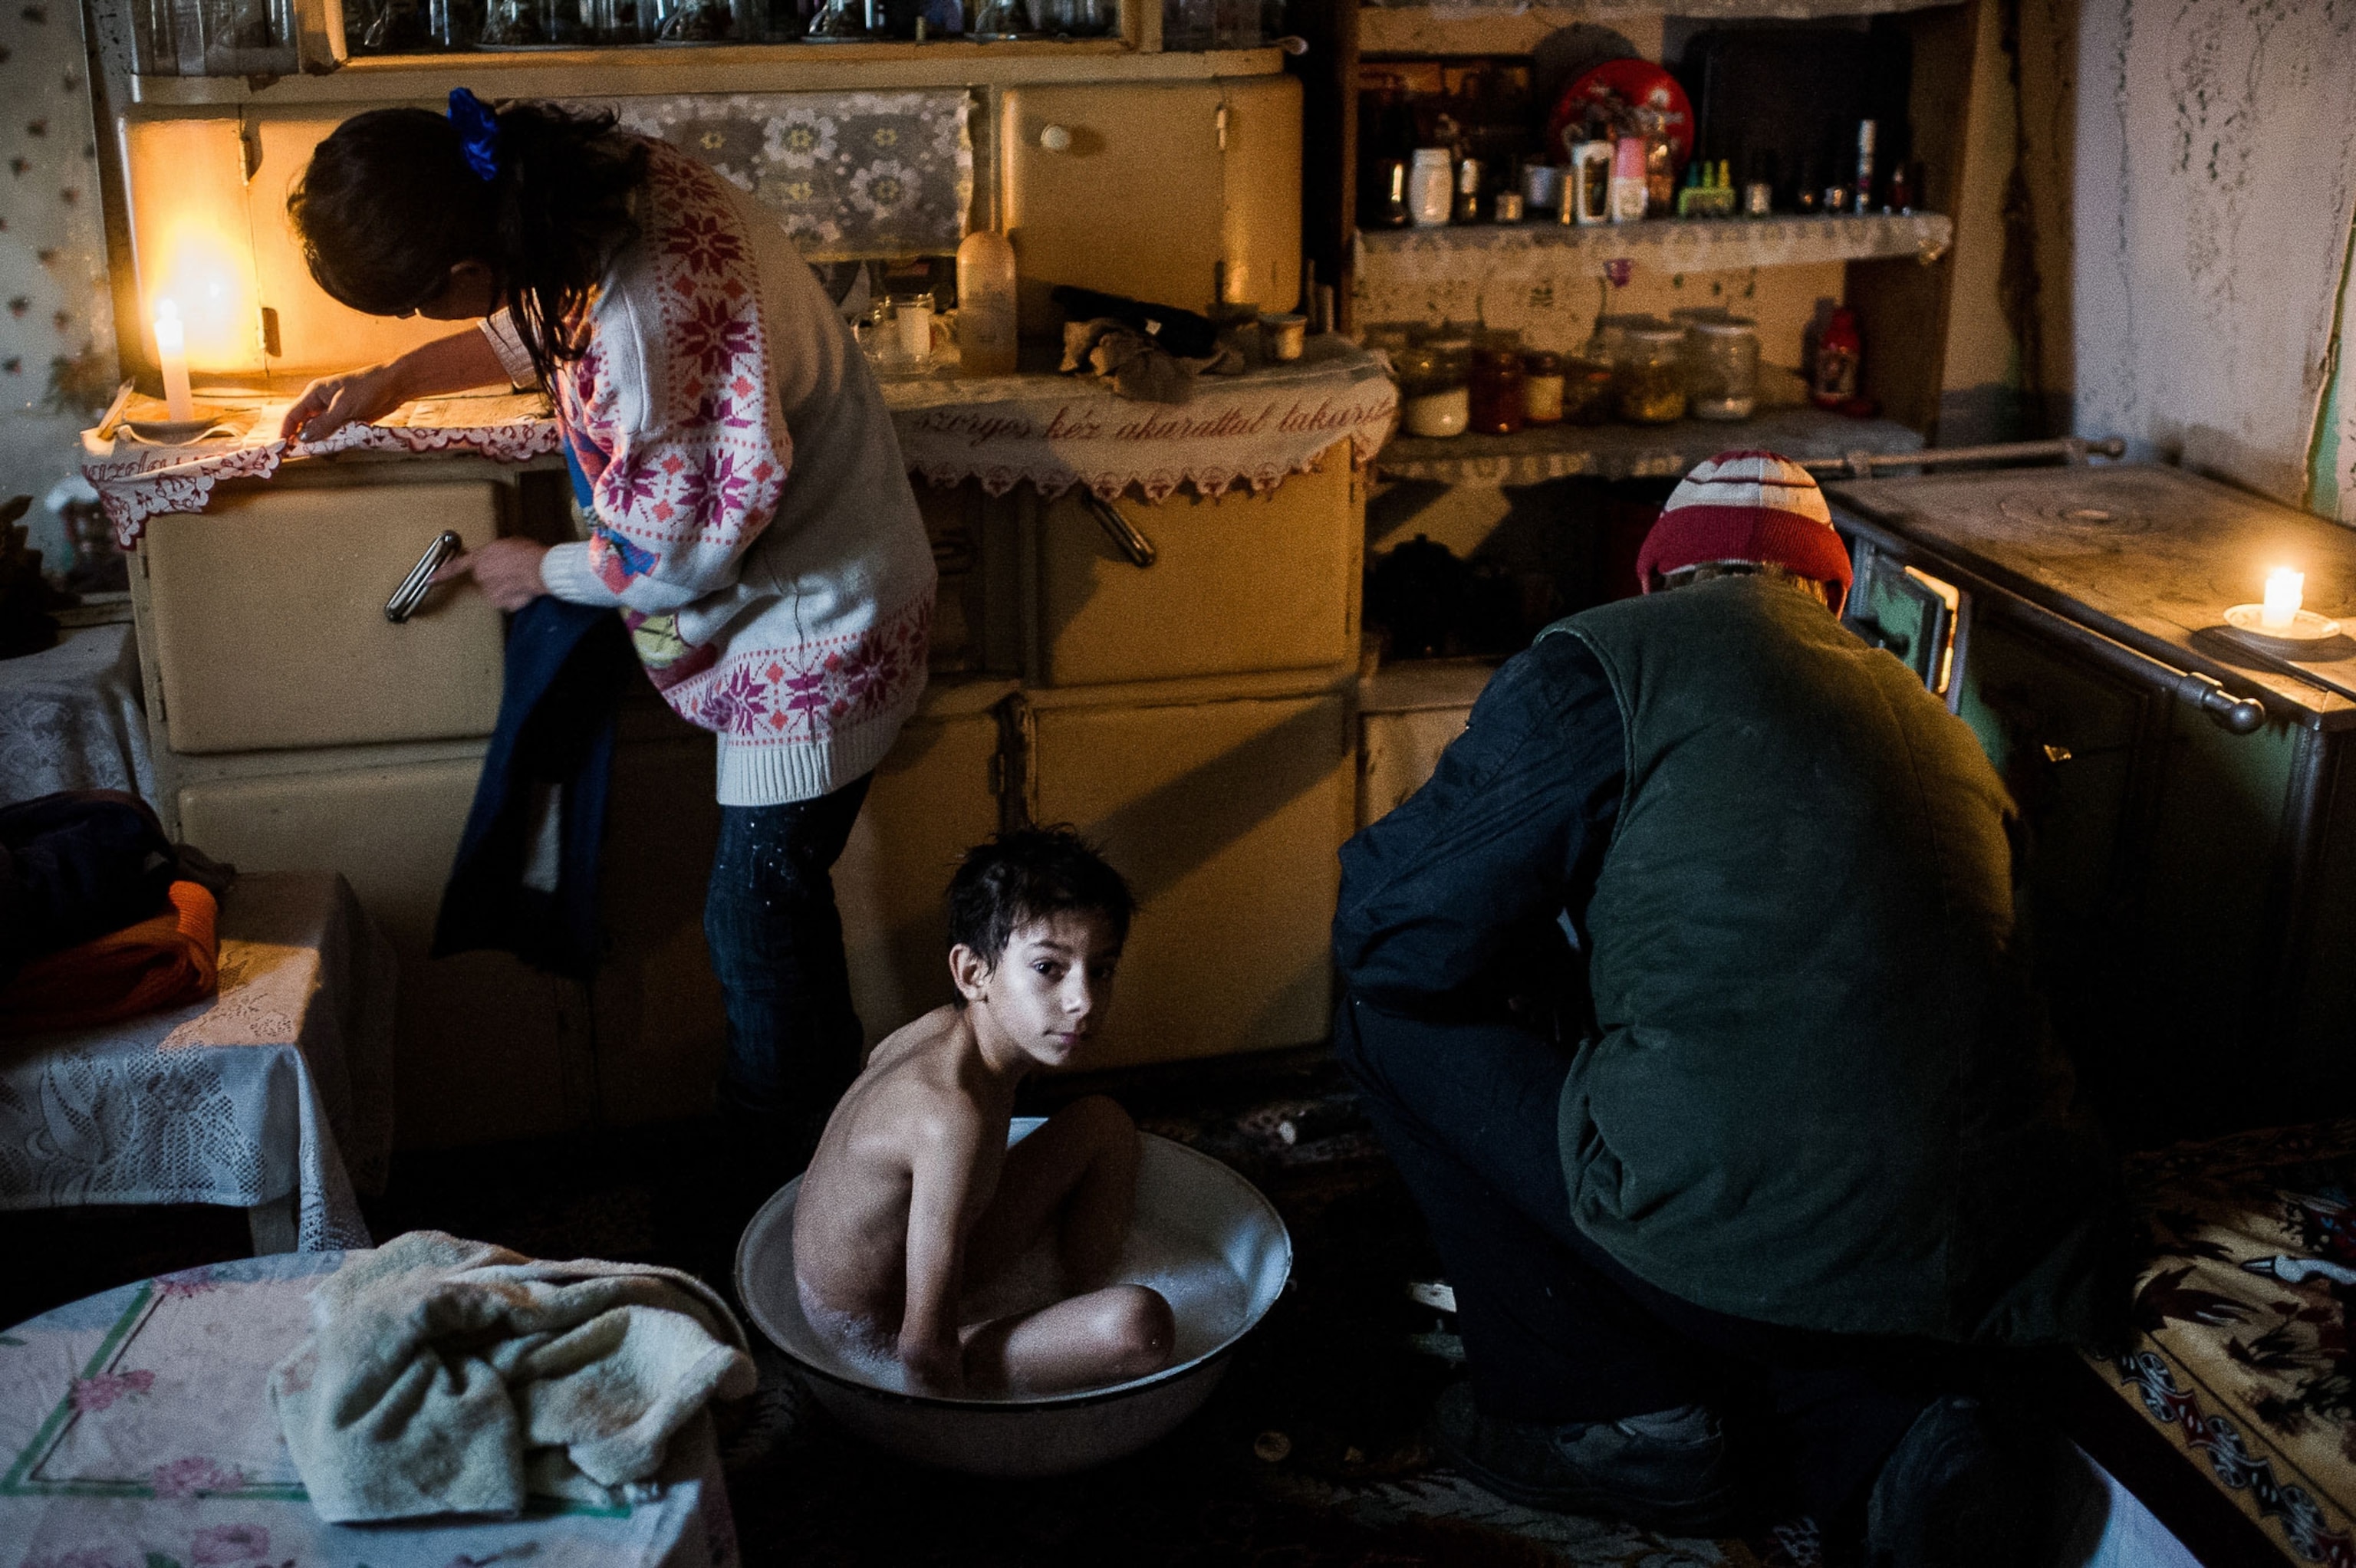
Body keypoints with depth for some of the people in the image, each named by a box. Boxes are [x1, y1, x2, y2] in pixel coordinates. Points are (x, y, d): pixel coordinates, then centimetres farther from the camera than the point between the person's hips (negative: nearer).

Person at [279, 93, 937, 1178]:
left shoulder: (658, 320, -36)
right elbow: (545, 326, 16)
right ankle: (826, 1128, 39)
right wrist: (394, 380, 8)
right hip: (800, 600, 9)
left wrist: (542, 571, -5)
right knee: (780, 895, 21)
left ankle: (779, 1204, 22)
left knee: (755, 924, 3)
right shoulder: (607, 186, -8)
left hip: (814, 628, -9)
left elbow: (679, 554, -23)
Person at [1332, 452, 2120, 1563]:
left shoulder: (1607, 660, -1)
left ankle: (1602, 1410, 15)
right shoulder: (1937, 725, 19)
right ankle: (1885, 1425, 10)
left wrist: (1543, 982, 21)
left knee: (1394, 1018, 12)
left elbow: (1392, 934, -2)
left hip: (1757, 1252, -6)